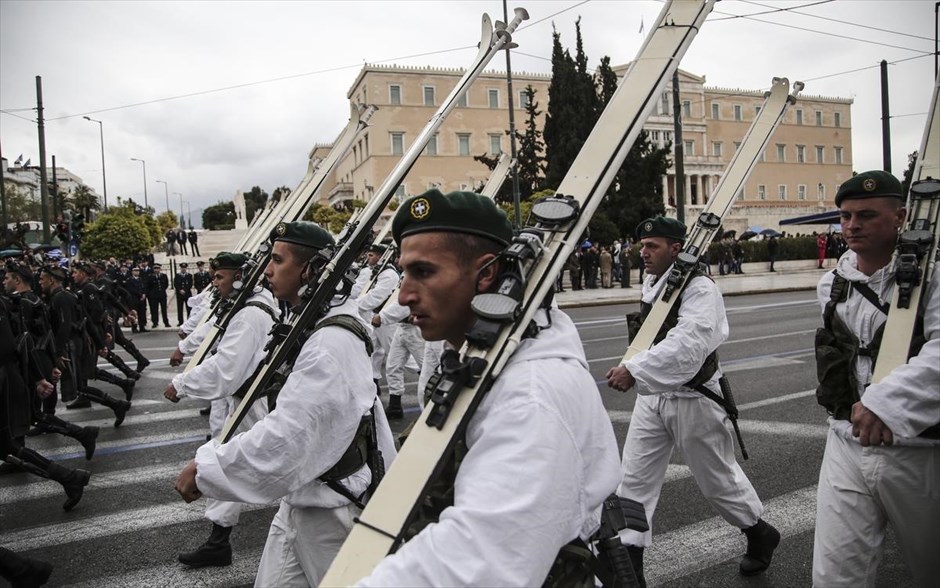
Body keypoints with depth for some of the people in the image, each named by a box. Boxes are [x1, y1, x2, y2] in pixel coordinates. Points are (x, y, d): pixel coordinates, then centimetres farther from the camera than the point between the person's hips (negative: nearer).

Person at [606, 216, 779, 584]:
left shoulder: (699, 289, -20)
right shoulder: (651, 284, 6)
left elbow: (687, 346, -35)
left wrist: (633, 371, -42)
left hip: (693, 399, -7)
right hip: (652, 396, 7)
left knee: (718, 478, 12)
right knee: (634, 477, 5)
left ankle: (760, 535, 40)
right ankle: (627, 559, 14)